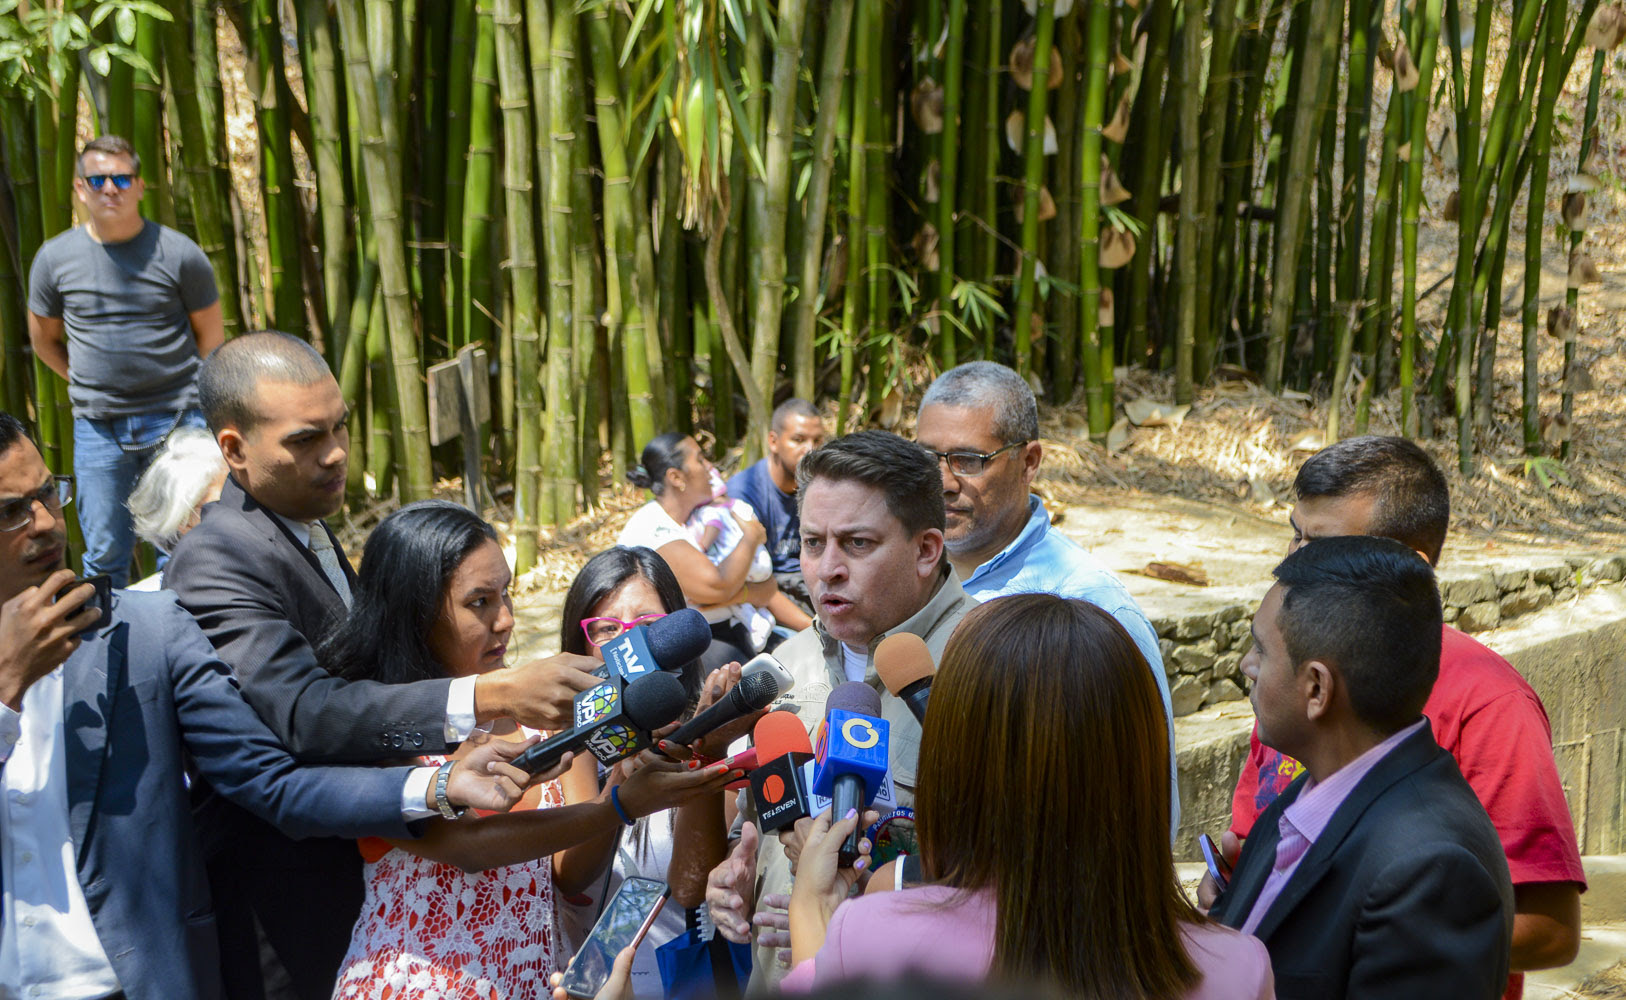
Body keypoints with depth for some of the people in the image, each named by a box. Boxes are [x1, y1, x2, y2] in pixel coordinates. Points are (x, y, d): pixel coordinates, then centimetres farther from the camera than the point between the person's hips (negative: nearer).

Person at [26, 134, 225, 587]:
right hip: (97, 428, 2)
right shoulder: (55, 258, 3)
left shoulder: (178, 253, -3)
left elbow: (211, 333, 7)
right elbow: (43, 338, 17)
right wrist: (88, 381, 13)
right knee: (105, 553, 8)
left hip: (176, 420, -2)